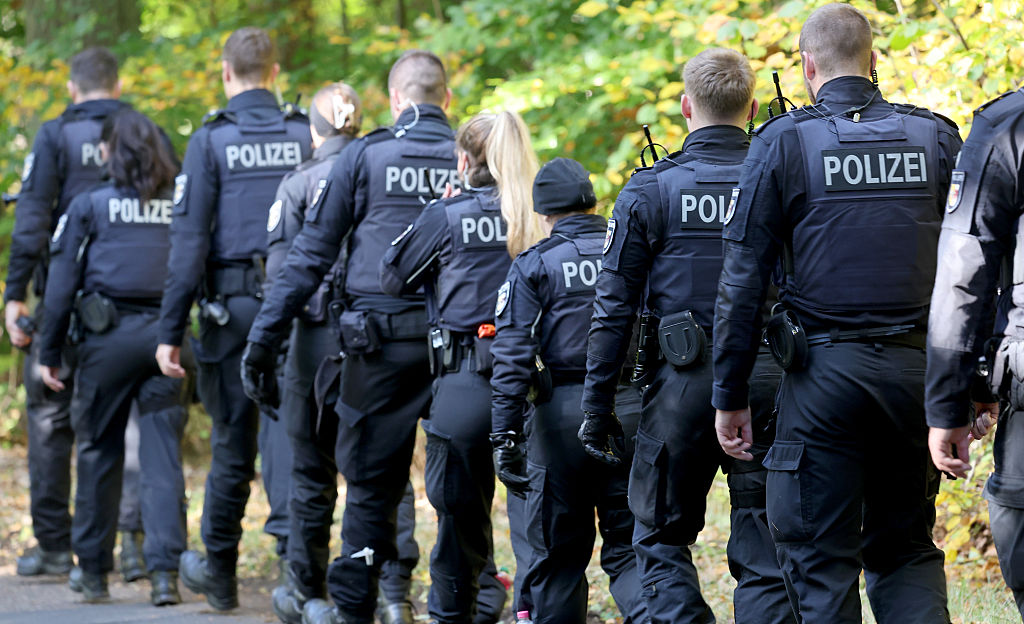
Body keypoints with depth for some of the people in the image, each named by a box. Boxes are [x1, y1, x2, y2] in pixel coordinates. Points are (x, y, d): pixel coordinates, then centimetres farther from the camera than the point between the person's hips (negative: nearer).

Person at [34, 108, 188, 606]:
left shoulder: (90, 205, 1)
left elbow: (62, 281, 1)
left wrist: (49, 352, 6)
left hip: (108, 336, -1)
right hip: (166, 335, 1)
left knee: (99, 453, 10)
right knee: (162, 456, 0)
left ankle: (94, 571, 17)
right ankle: (165, 570, -9)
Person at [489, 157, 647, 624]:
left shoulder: (534, 265, 0)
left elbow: (512, 358, -7)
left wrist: (504, 439, -7)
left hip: (565, 411, -2)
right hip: (635, 409, 2)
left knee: (558, 554, 9)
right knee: (628, 547, 5)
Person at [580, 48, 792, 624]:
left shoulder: (651, 191, -2)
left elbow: (614, 309, -2)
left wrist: (598, 406, 4)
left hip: (684, 382, -2)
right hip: (768, 381, 2)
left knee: (662, 541, 11)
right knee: (764, 552, 6)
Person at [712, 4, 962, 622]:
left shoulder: (783, 143, -2)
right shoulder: (937, 137, 6)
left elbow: (742, 281, -3)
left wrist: (730, 396, 3)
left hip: (824, 374, -3)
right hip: (915, 368, 3)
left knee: (822, 563, 4)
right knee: (906, 548, 14)